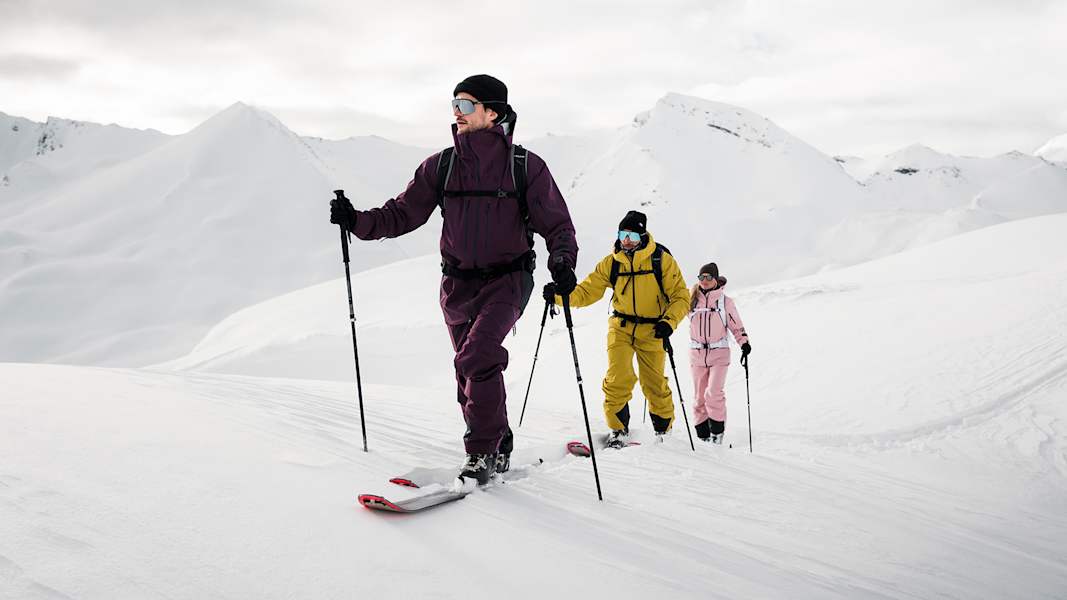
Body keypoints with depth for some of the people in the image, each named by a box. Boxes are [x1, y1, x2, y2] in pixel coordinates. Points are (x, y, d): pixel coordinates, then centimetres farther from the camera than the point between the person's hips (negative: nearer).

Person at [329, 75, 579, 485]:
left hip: (507, 280, -4)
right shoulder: (441, 166, 3)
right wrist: (357, 221, -13)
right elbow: (402, 214, 3)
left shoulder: (525, 166, -6)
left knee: (477, 358, -24)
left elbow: (556, 223, -4)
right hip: (458, 282, 5)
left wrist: (562, 261, -23)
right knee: (473, 371, 13)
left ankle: (482, 451, -12)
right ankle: (499, 448, 32)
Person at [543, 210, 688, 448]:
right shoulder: (611, 263, -4)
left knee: (654, 384, 6)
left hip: (652, 330, -1)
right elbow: (587, 291, -3)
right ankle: (618, 431, 1)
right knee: (618, 379, -14)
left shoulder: (662, 260, -11)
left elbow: (681, 296, -7)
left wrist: (669, 322, -23)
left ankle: (663, 430, 28)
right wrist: (560, 294, -22)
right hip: (621, 327, 1)